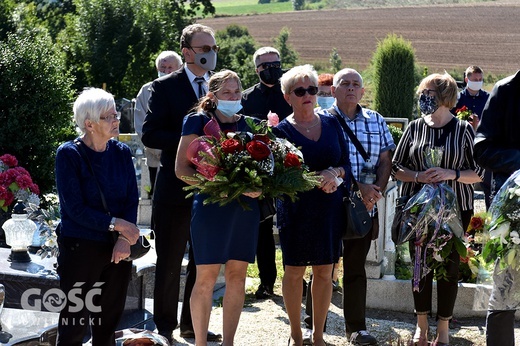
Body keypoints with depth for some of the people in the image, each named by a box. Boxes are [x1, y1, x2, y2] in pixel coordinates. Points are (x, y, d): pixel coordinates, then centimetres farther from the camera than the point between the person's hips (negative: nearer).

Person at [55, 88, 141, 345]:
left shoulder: (122, 153, 5)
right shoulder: (68, 154, -9)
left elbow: (132, 200, 2)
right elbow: (74, 208, -14)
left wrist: (124, 239, -12)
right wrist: (115, 223, -19)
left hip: (118, 248, 5)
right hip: (80, 248, -4)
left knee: (108, 323, 11)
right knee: (74, 324, -1)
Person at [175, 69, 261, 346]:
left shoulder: (247, 124, 12)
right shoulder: (198, 121, -1)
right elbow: (181, 168, -5)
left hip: (245, 206, 5)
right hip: (211, 205, -5)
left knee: (237, 274, 7)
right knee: (206, 276, -2)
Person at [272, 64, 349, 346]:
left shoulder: (331, 124, 7)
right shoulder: (282, 130, -3)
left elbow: (346, 164, 6)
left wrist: (335, 173, -15)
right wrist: (318, 177, -20)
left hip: (330, 208, 3)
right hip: (296, 209, -3)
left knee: (324, 272, 6)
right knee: (294, 271, 5)